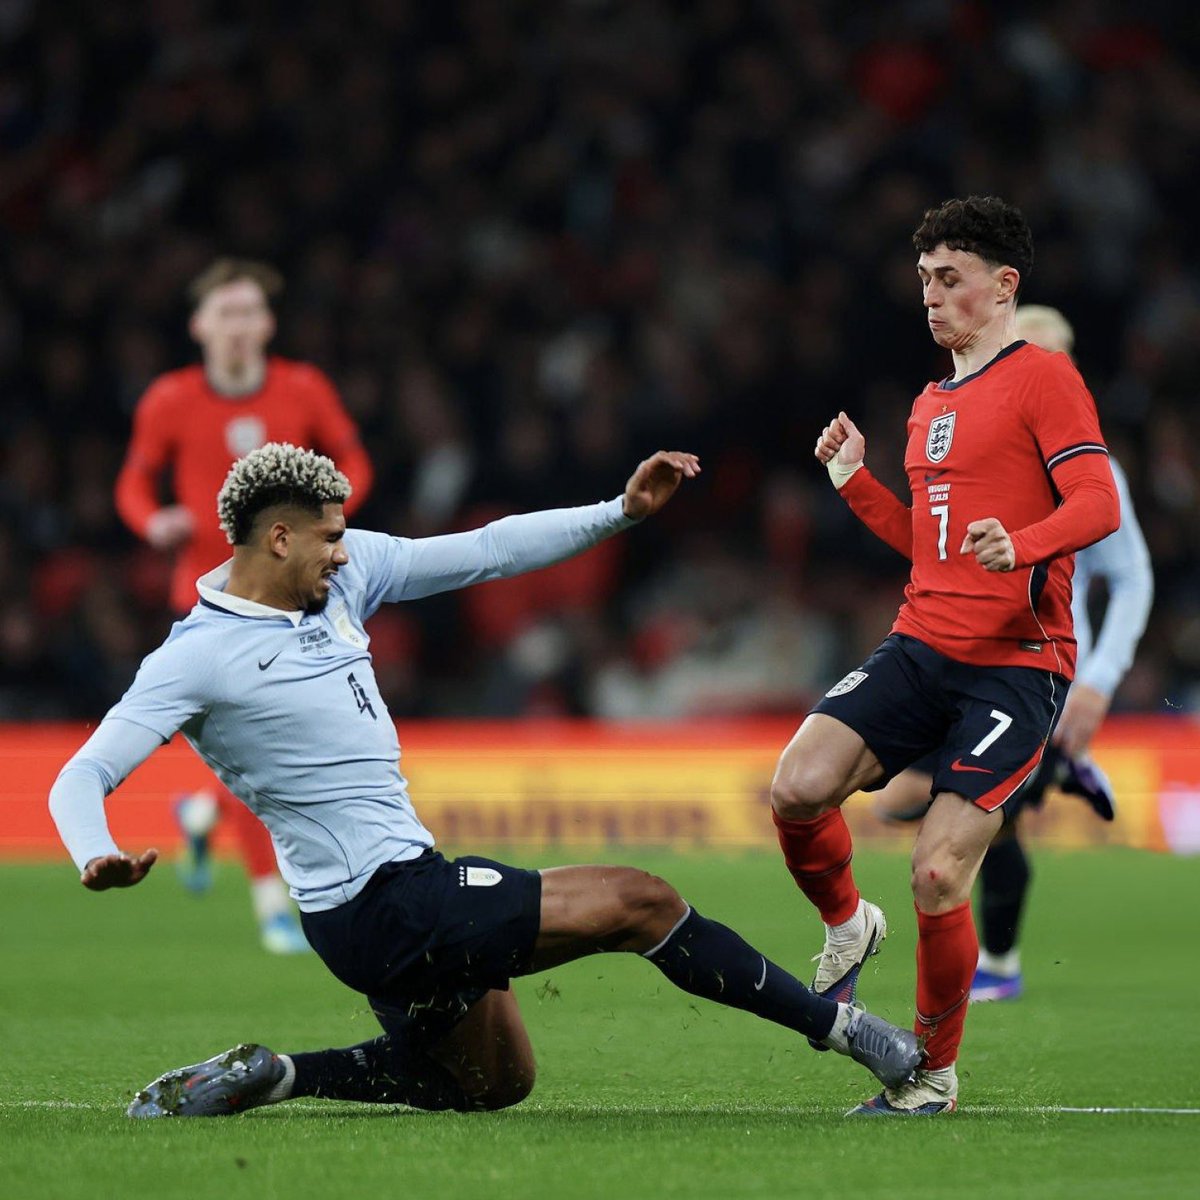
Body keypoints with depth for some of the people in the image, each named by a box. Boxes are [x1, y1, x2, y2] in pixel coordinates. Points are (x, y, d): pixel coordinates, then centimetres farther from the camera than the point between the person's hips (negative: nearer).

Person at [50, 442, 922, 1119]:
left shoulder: (346, 571, 6)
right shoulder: (196, 657, -15)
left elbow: (485, 553, 10)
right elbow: (83, 777, -18)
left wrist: (622, 512, 4)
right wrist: (97, 860, -39)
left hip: (404, 892, 10)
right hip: (385, 907, -10)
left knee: (493, 1080, 25)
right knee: (641, 904, -8)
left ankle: (265, 1077, 17)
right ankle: (838, 1026, 5)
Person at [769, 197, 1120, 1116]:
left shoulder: (1043, 379, -3)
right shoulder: (932, 404, 21)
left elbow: (1098, 504, -14)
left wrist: (1019, 546, -32)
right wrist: (854, 482, 16)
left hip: (1017, 661, -6)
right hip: (922, 647, 6)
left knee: (938, 873, -13)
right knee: (798, 789, -16)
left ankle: (938, 1072, 7)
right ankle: (847, 923, 14)